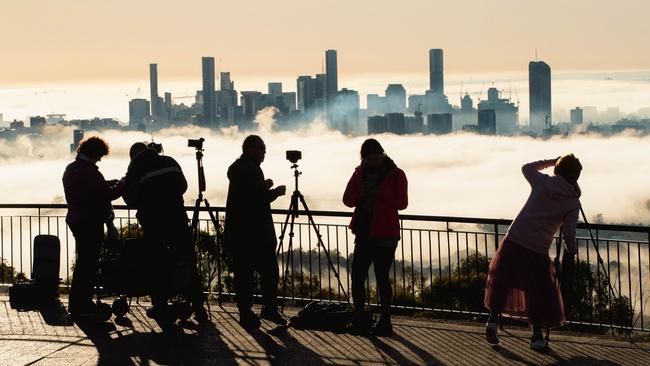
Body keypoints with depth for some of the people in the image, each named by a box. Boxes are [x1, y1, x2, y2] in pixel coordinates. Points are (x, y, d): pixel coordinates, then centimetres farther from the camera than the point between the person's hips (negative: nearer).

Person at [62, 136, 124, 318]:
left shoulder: (70, 169, 10)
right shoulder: (90, 172, -20)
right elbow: (107, 194, -19)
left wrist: (108, 184, 16)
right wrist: (121, 185, -3)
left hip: (75, 220, 10)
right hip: (91, 223, -10)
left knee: (82, 262, 18)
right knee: (89, 263, -2)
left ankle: (77, 303, 24)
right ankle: (82, 306, 1)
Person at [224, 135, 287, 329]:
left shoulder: (235, 168, 16)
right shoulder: (252, 169, -15)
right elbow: (260, 198, -19)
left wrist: (263, 187, 14)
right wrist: (276, 191, -3)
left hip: (236, 231, 9)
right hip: (255, 233, -9)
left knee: (242, 273, 7)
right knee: (269, 271, 0)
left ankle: (245, 313, 9)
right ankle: (270, 309, 3)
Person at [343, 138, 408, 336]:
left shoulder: (396, 175, -1)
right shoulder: (361, 173, 12)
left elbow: (402, 203, -10)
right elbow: (348, 200, 7)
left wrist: (380, 193, -20)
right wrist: (360, 190, -12)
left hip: (385, 235, -5)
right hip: (364, 232, 5)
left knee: (382, 277, -4)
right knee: (357, 277, 3)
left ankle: (385, 322, 3)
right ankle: (359, 321, 13)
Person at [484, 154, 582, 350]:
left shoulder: (542, 182, 3)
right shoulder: (573, 203, -1)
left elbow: (526, 167, 25)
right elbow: (568, 234, -7)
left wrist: (552, 162, 28)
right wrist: (572, 252, 12)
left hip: (513, 241, 2)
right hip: (537, 251, -2)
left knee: (501, 281, 21)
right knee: (539, 292, 13)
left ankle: (493, 318, 9)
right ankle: (537, 336, 13)